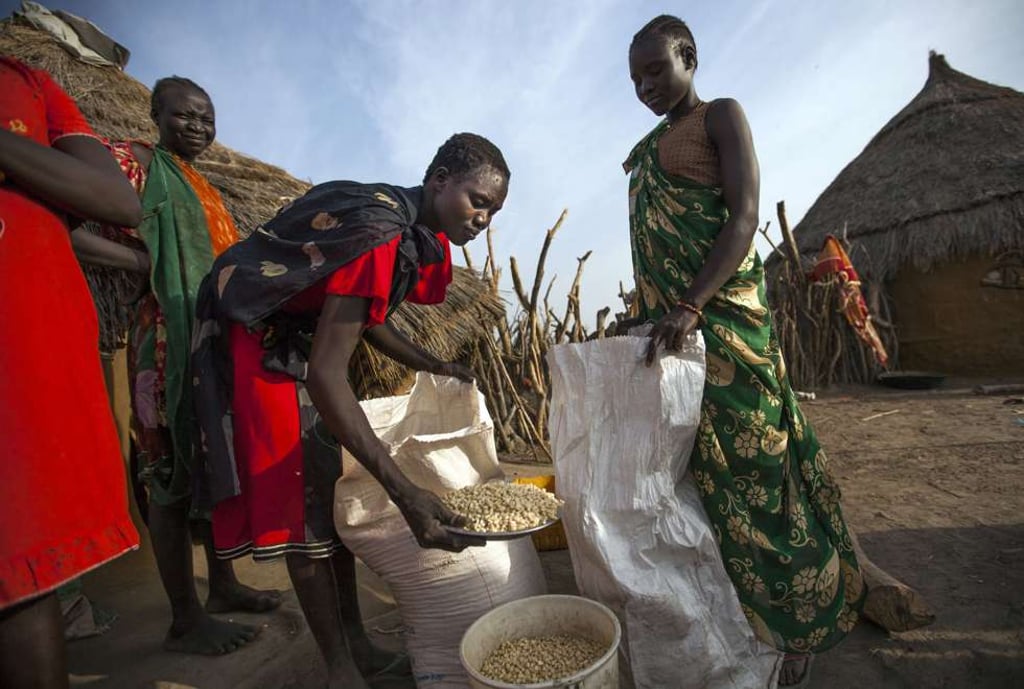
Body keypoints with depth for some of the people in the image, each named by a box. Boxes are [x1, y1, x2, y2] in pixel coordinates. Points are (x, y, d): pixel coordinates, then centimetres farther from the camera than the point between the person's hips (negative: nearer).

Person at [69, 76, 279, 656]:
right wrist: (149, 261, -16)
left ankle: (224, 585, 27)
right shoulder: (136, 161, -4)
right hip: (171, 342, -9)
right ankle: (185, 620, 11)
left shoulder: (204, 185, 21)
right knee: (177, 476, -2)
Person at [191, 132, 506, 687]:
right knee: (303, 505, -6)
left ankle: (354, 638, 23)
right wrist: (404, 493, -40)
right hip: (255, 344, -9)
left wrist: (435, 366, 5)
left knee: (334, 492, 10)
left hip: (306, 342, 9)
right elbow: (326, 376, -37)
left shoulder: (410, 229, -1)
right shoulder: (379, 231, -32)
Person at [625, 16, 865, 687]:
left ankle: (798, 618, 15)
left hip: (722, 315, -7)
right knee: (691, 466, 9)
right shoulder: (648, 150, 22)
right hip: (668, 323, 7)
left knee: (747, 460, -3)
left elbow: (744, 217, -12)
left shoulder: (722, 116, 2)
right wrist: (652, 316, 13)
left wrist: (691, 307, -25)